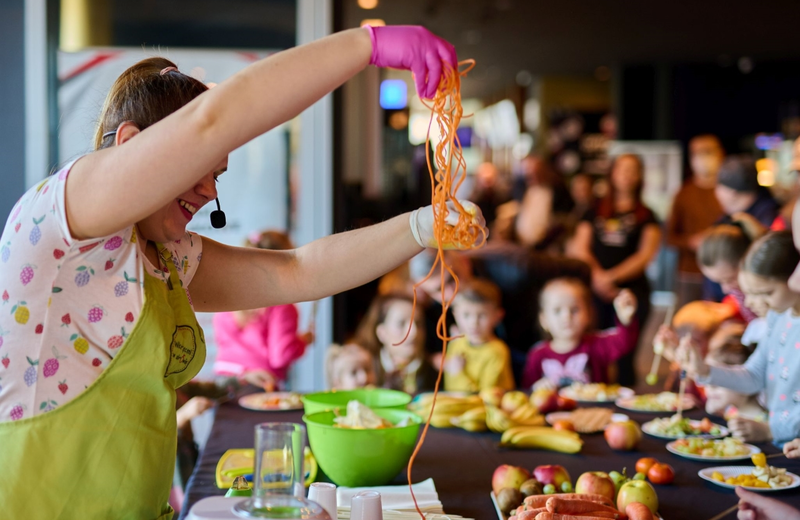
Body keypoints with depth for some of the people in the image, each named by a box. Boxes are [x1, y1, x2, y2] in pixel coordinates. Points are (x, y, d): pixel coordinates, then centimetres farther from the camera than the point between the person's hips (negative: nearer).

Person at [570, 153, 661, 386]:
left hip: (631, 290, -2)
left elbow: (645, 256, -1)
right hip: (595, 290, 2)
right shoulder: (595, 213, 16)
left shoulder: (646, 216, 9)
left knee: (624, 357, -5)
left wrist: (611, 277, -11)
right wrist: (597, 275, -10)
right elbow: (580, 249, 8)